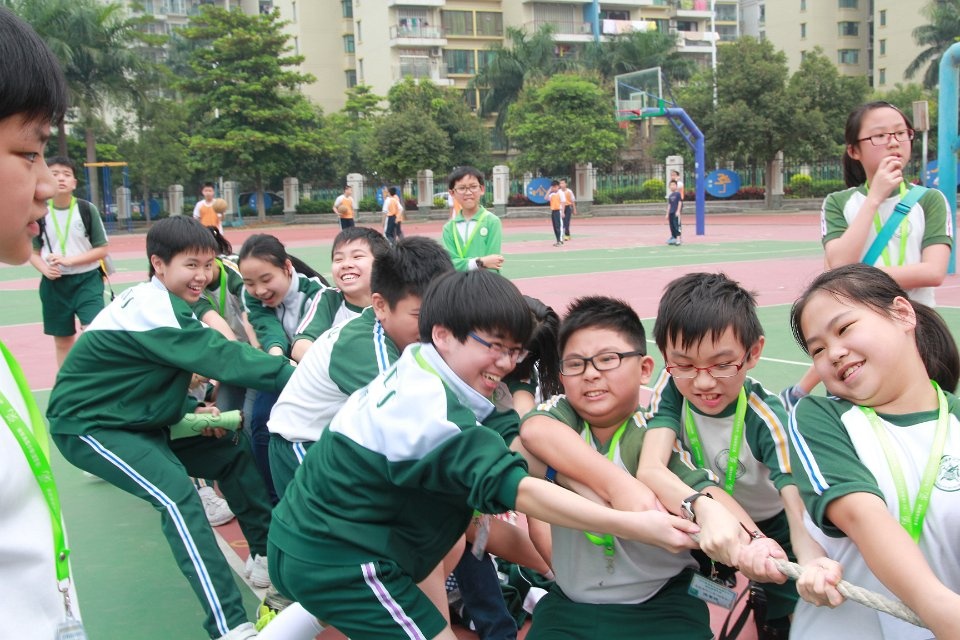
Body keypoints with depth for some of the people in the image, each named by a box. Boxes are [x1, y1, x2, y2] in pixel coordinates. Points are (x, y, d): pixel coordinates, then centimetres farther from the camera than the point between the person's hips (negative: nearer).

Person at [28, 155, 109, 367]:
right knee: (63, 342, 12)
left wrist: (69, 260, -18)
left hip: (87, 280, -3)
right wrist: (45, 269, -13)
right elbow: (33, 252, 8)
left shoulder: (87, 209, -7)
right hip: (55, 284, 3)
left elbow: (101, 249, -5)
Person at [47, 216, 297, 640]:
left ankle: (268, 556, 16)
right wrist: (297, 377, -32)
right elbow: (221, 357, -31)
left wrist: (192, 409, -5)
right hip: (87, 425, -10)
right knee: (176, 492, -28)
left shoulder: (162, 302, 4)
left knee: (233, 451, 6)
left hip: (138, 419, 10)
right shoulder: (152, 309, -25)